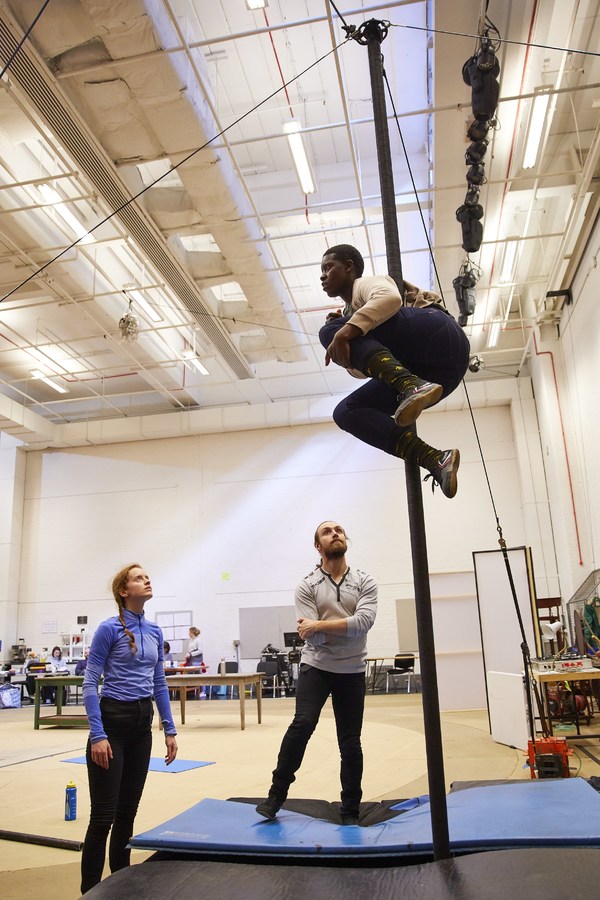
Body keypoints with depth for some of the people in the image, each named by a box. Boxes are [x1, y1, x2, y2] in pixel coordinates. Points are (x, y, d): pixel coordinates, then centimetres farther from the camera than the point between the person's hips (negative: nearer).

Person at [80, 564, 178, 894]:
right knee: (104, 814, -1)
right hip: (113, 721, -6)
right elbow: (90, 683, -12)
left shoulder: (154, 632, 8)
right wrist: (97, 735, -18)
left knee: (128, 810, 16)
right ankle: (90, 891, 13)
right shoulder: (109, 628, -11)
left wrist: (169, 729, 9)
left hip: (142, 724, 7)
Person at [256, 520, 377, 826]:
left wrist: (320, 625, -17)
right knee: (302, 724, -20)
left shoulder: (365, 582, -1)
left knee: (350, 742, 6)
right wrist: (347, 627, -11)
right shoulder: (307, 586, -3)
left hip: (352, 671, 1)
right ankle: (276, 795, -2)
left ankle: (350, 811, 22)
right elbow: (314, 638, -11)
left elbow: (363, 622, -18)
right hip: (316, 667, -1)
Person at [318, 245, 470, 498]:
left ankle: (411, 385, -36)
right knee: (346, 412, -2)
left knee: (330, 331, -16)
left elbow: (390, 298, -16)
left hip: (438, 336, -8)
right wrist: (347, 355, 12)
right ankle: (436, 460, -21)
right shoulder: (350, 313, 35)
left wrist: (346, 330, -26)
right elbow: (361, 370, 30)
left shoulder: (366, 283, 11)